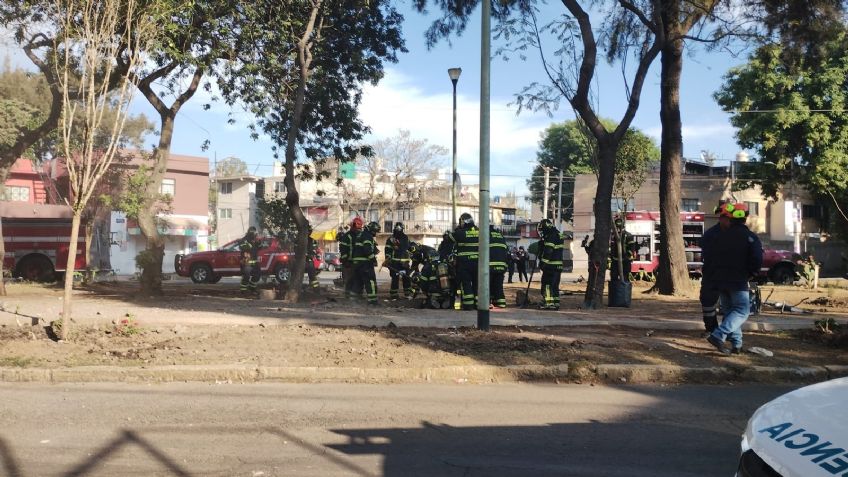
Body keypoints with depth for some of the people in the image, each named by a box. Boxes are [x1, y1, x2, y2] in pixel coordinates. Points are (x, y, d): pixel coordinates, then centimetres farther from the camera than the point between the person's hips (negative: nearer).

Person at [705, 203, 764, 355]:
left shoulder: (721, 236, 7)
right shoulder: (750, 237, -6)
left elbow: (707, 255, 5)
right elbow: (757, 260, -15)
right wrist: (751, 272, 4)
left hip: (720, 280, 5)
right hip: (738, 281, -5)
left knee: (729, 310, 16)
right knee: (742, 311, -1)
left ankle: (736, 344, 14)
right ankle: (718, 335, -20)